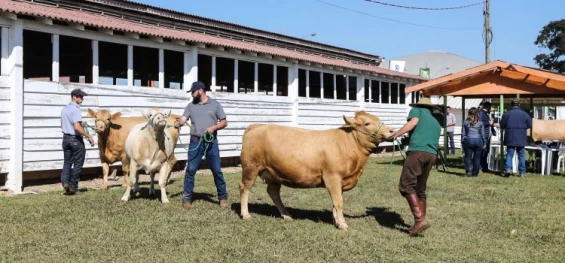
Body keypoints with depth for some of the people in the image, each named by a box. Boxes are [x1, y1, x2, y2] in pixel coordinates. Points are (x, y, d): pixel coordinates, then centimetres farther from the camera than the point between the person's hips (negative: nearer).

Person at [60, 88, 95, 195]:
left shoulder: (64, 109, 11)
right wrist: (89, 136, -20)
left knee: (67, 162, 12)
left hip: (66, 138, 7)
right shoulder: (75, 109, -16)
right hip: (76, 139, -7)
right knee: (77, 163, 4)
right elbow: (77, 127, -25)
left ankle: (65, 181, -8)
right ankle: (73, 187, 7)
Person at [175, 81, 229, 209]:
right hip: (195, 142, 2)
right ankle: (187, 198, 8)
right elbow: (183, 119, -3)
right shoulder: (191, 105, 9)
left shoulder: (215, 104, 4)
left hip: (211, 142, -1)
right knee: (190, 170, 0)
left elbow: (224, 122, 4)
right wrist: (178, 123, -26)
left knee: (217, 170, 2)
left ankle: (223, 197, 14)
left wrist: (214, 127, -14)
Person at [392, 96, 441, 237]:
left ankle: (420, 220, -17)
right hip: (432, 154, 7)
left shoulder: (417, 110, 19)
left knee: (406, 186, -8)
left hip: (417, 151, -7)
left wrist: (395, 134, -4)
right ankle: (420, 221, 16)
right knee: (420, 189, 16)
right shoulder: (436, 123, 34)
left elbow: (413, 122, -3)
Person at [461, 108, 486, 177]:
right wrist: (484, 143, 13)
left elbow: (463, 133, 4)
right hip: (478, 140, 1)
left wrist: (462, 141, 13)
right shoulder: (480, 123, 3)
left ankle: (468, 169, -18)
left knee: (468, 157, 6)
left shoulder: (466, 122, 2)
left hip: (469, 141, -1)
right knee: (477, 158, 7)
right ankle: (475, 173, 9)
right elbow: (482, 134, 6)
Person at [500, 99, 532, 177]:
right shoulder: (525, 114, -1)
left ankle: (508, 168, -18)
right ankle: (522, 172, 10)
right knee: (521, 155, 9)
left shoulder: (506, 114, -4)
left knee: (509, 154, 2)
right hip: (521, 139, 1)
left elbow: (502, 125, -1)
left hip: (510, 139, -1)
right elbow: (529, 125, 3)